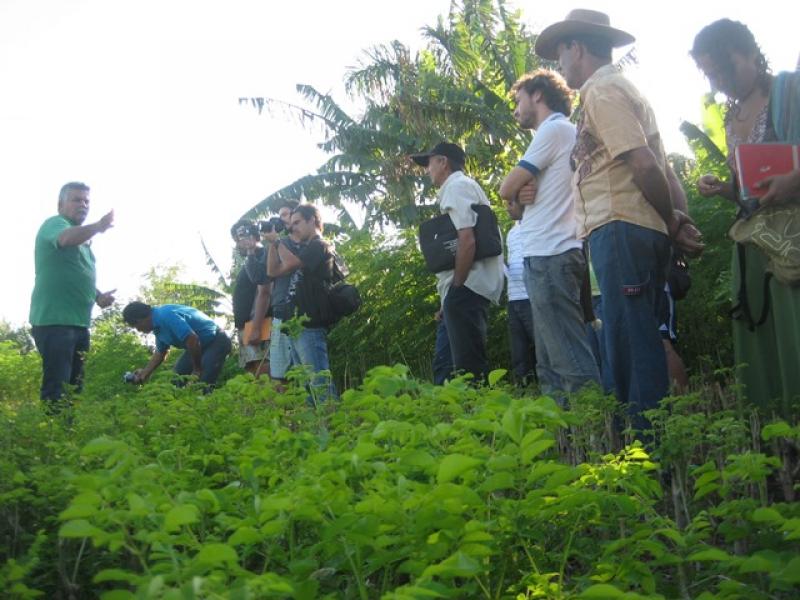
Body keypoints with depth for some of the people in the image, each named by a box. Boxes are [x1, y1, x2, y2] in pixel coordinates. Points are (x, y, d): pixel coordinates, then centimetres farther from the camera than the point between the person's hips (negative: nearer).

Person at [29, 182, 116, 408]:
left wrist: (98, 296, 11)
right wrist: (98, 227, -50)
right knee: (56, 386, -13)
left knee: (74, 384, 13)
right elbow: (66, 238, -31)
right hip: (54, 320, -9)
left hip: (78, 322, 9)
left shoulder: (82, 237, 21)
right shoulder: (54, 224, -6)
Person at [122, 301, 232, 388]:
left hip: (216, 342, -10)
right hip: (199, 346, 10)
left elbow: (193, 340, -31)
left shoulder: (166, 316, -28)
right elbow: (161, 352, 22)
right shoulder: (158, 326, 4)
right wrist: (145, 373, 17)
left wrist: (197, 370, -19)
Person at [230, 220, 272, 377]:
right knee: (253, 371, 8)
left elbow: (264, 293, -19)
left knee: (262, 371, -15)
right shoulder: (251, 260, 21)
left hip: (257, 325, -10)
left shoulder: (261, 257, -10)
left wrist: (256, 328, -25)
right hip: (247, 326, 10)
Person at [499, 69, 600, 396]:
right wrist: (523, 194, -3)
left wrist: (517, 195, 13)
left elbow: (507, 190, -8)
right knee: (551, 363, 9)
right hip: (550, 255, 10)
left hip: (549, 256, -10)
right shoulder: (567, 132, 24)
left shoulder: (553, 129, -5)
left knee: (571, 360, -13)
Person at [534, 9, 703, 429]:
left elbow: (644, 164, -17)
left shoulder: (600, 91, -7)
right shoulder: (621, 88, 25)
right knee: (640, 343, 13)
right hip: (642, 232, 10)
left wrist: (671, 225, -6)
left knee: (630, 344, -9)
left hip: (619, 229, -10)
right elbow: (656, 166, 20)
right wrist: (676, 219, 8)